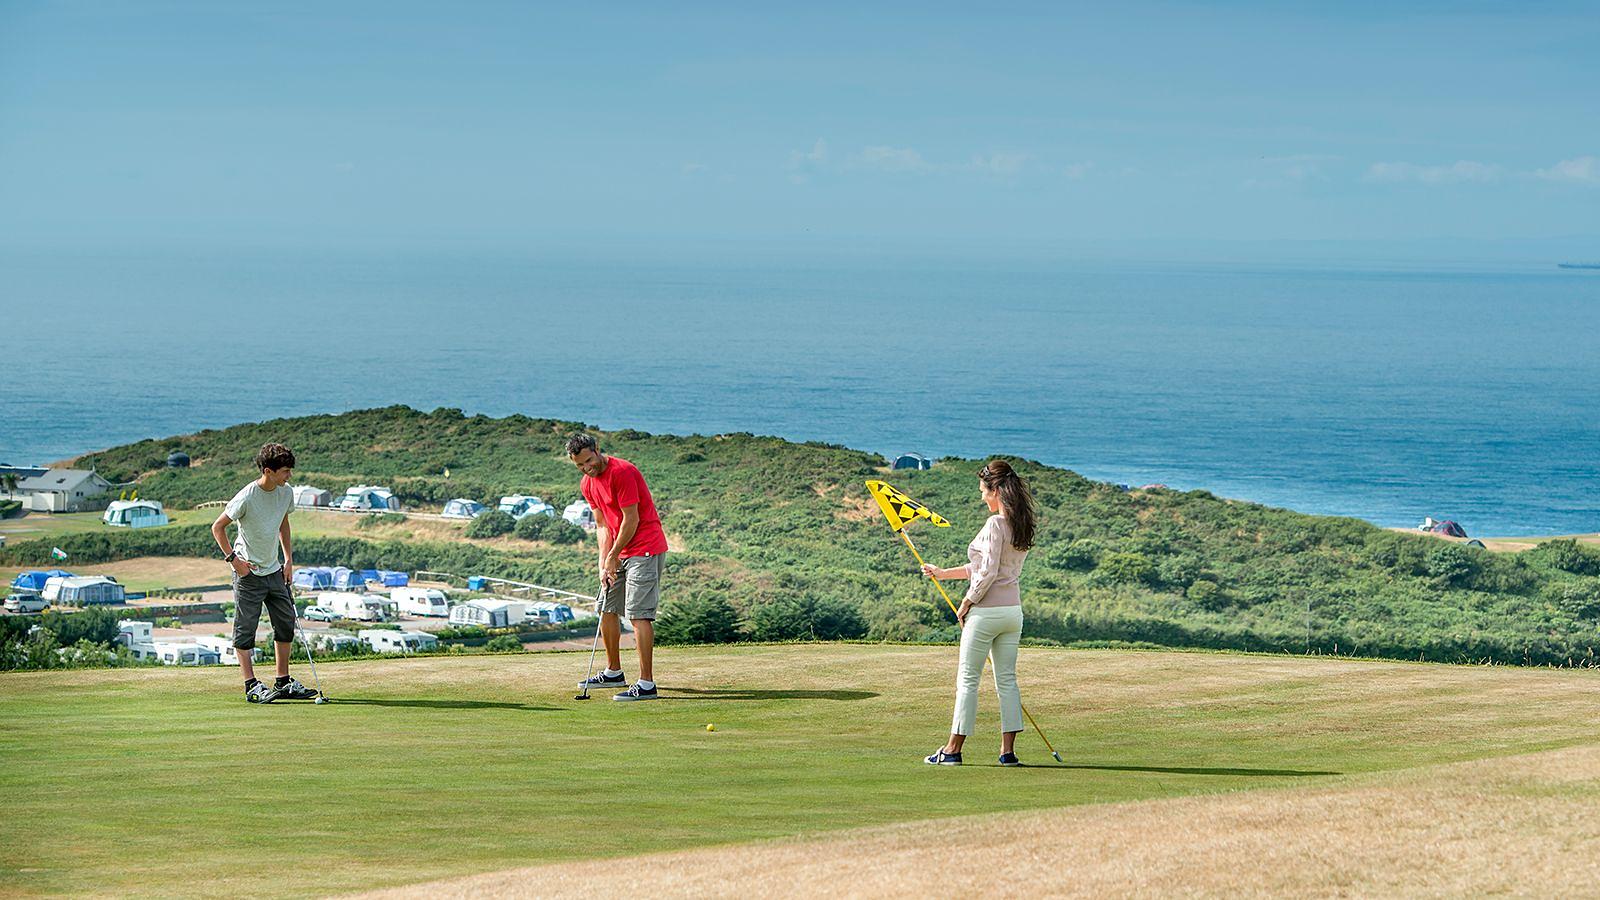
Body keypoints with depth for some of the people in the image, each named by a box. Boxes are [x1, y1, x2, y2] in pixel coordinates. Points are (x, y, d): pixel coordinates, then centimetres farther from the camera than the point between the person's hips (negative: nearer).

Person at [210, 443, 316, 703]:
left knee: (286, 625, 9)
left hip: (275, 570, 7)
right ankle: (252, 686, 0)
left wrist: (288, 559, 12)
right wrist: (233, 558, -15)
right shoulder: (247, 497, -21)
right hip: (249, 572, -7)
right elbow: (218, 527, -11)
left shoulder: (286, 492, 0)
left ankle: (283, 682, 18)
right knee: (245, 628, -3)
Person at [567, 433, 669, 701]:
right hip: (619, 552, 9)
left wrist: (613, 556, -9)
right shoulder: (587, 484, 8)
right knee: (607, 609, 15)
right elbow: (602, 525, 8)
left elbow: (631, 519, -17)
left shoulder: (622, 472, -19)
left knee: (639, 614, -14)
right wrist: (604, 564, -3)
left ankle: (646, 684, -16)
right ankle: (614, 673, 30)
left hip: (645, 550, -9)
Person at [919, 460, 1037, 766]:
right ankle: (1008, 750, 6)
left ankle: (953, 749, 6)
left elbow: (987, 573, -21)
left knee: (967, 679, 1)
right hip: (1013, 610, 8)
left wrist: (965, 603, -7)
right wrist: (943, 573, 21)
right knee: (1007, 679, 9)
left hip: (985, 611, -8)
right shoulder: (1021, 525, 11)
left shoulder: (995, 524, -16)